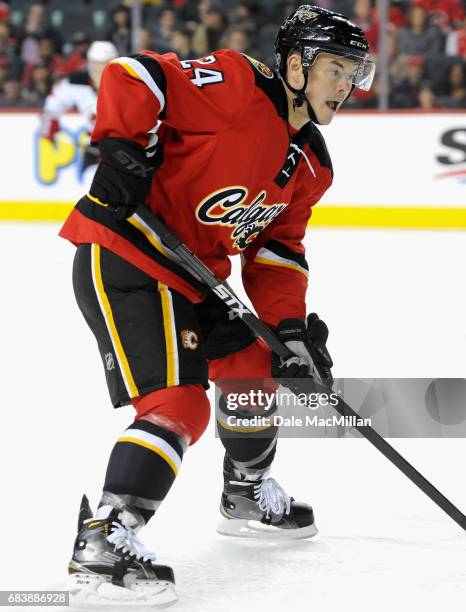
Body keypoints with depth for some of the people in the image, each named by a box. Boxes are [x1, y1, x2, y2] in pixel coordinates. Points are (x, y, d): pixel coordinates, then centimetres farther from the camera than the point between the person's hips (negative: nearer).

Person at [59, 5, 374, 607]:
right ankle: (102, 546, -19)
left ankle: (247, 496, 46)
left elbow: (278, 251, 12)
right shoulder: (236, 88, -16)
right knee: (177, 404, -19)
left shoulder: (310, 167, 11)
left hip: (195, 278, 10)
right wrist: (122, 146, -27)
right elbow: (131, 75, -19)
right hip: (123, 257, -10)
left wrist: (290, 327, -1)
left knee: (255, 366, 22)